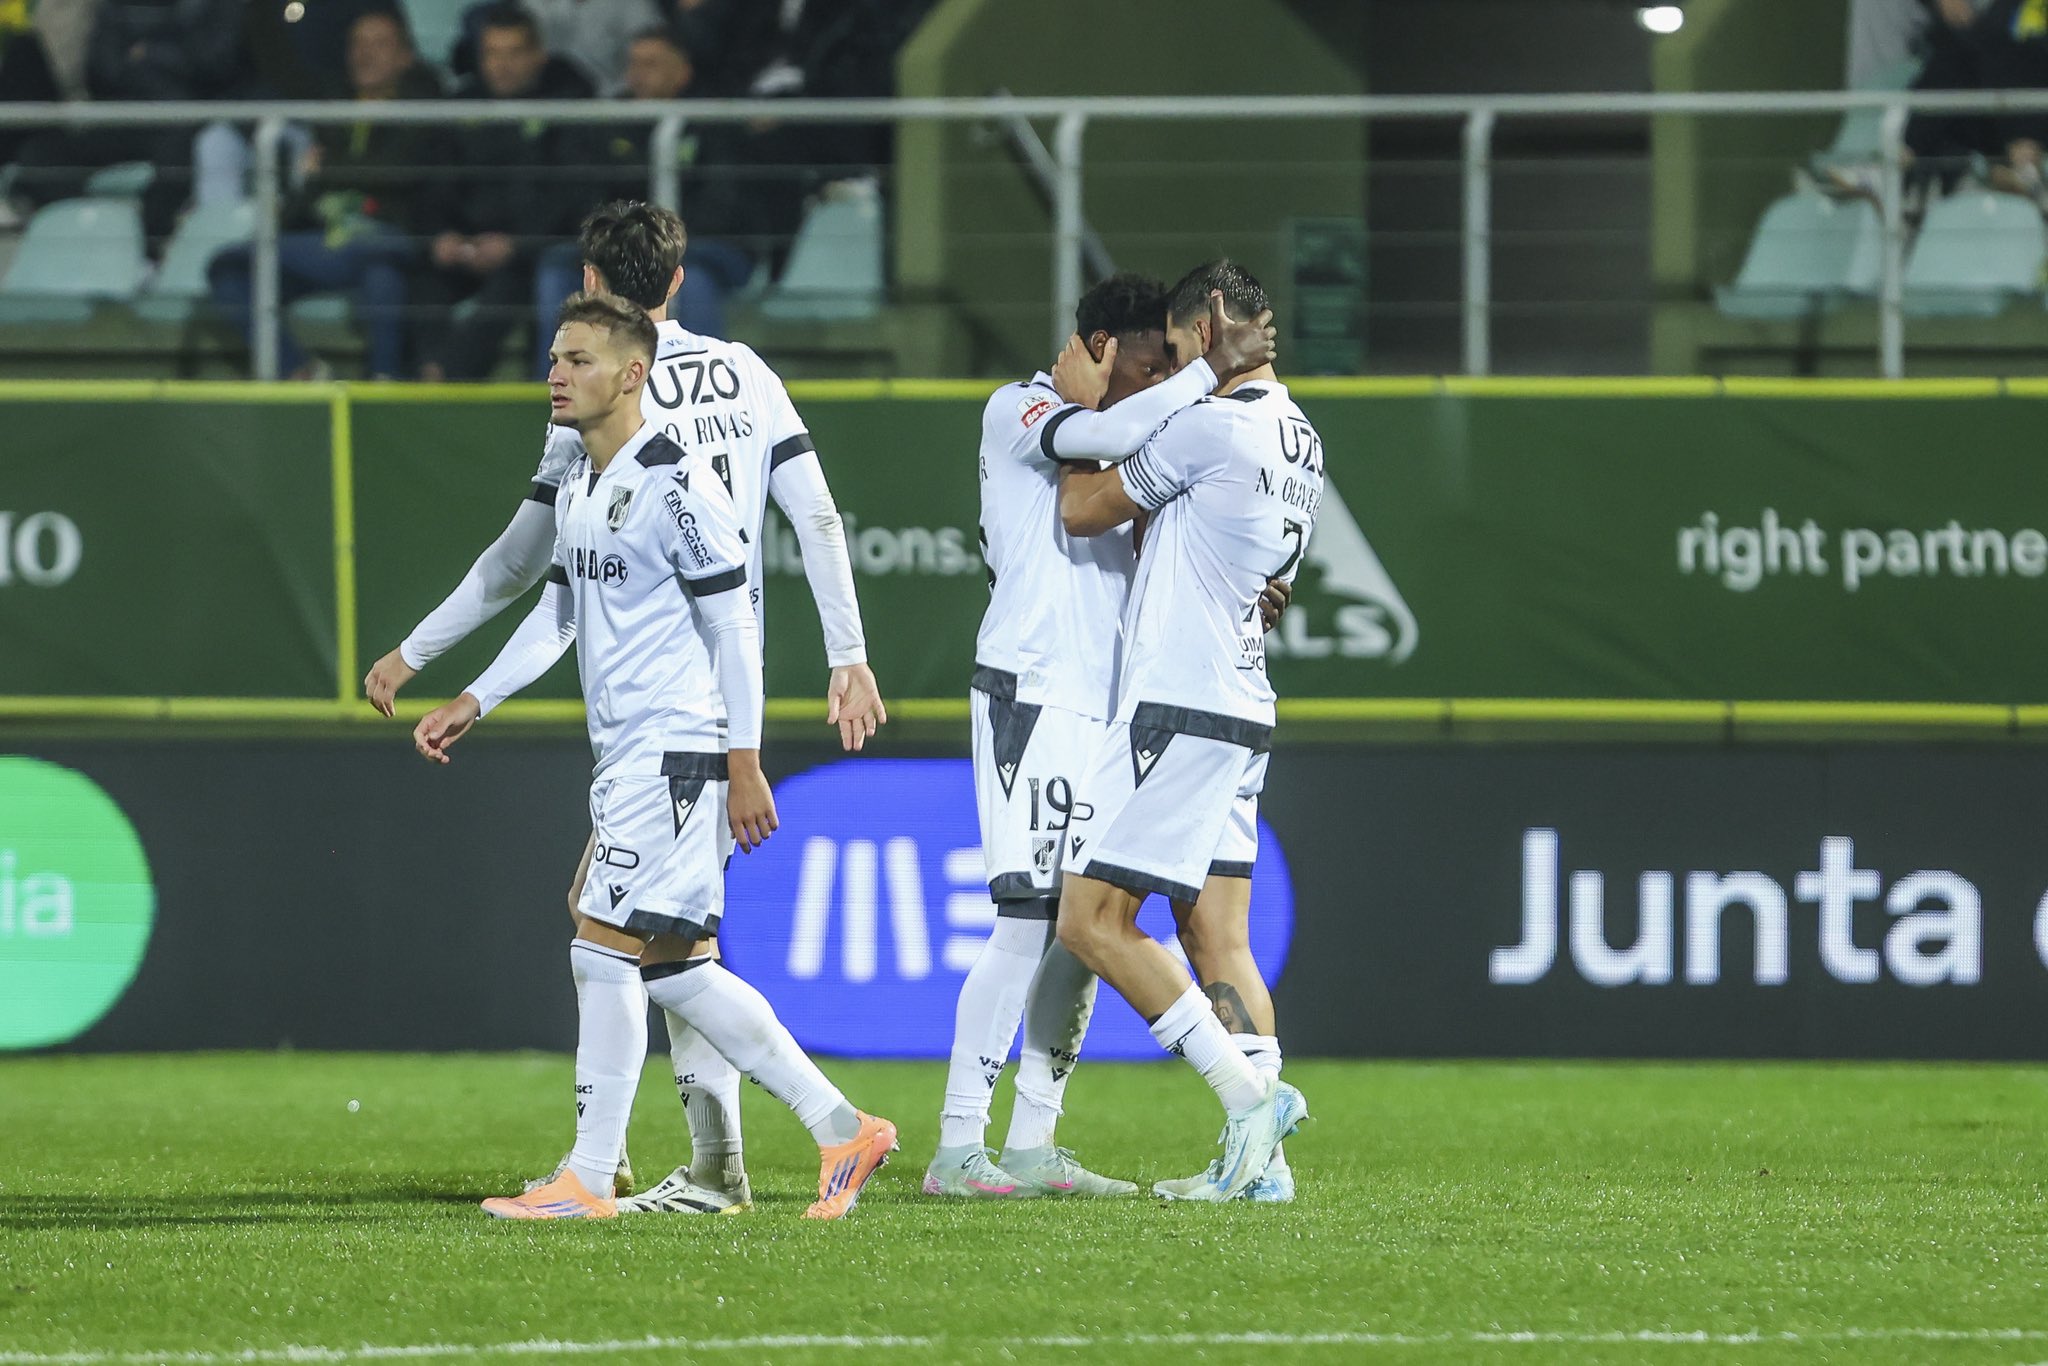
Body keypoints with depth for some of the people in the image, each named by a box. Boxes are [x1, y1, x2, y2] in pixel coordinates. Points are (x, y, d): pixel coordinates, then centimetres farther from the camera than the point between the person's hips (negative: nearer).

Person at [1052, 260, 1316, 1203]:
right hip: (1242, 711, 9)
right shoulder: (1300, 442, 14)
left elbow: (1083, 510, -4)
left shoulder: (1209, 424, -14)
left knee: (1093, 920, -8)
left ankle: (1247, 1092, -16)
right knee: (1221, 937, 7)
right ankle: (1258, 1158, -1)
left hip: (1177, 709, -9)